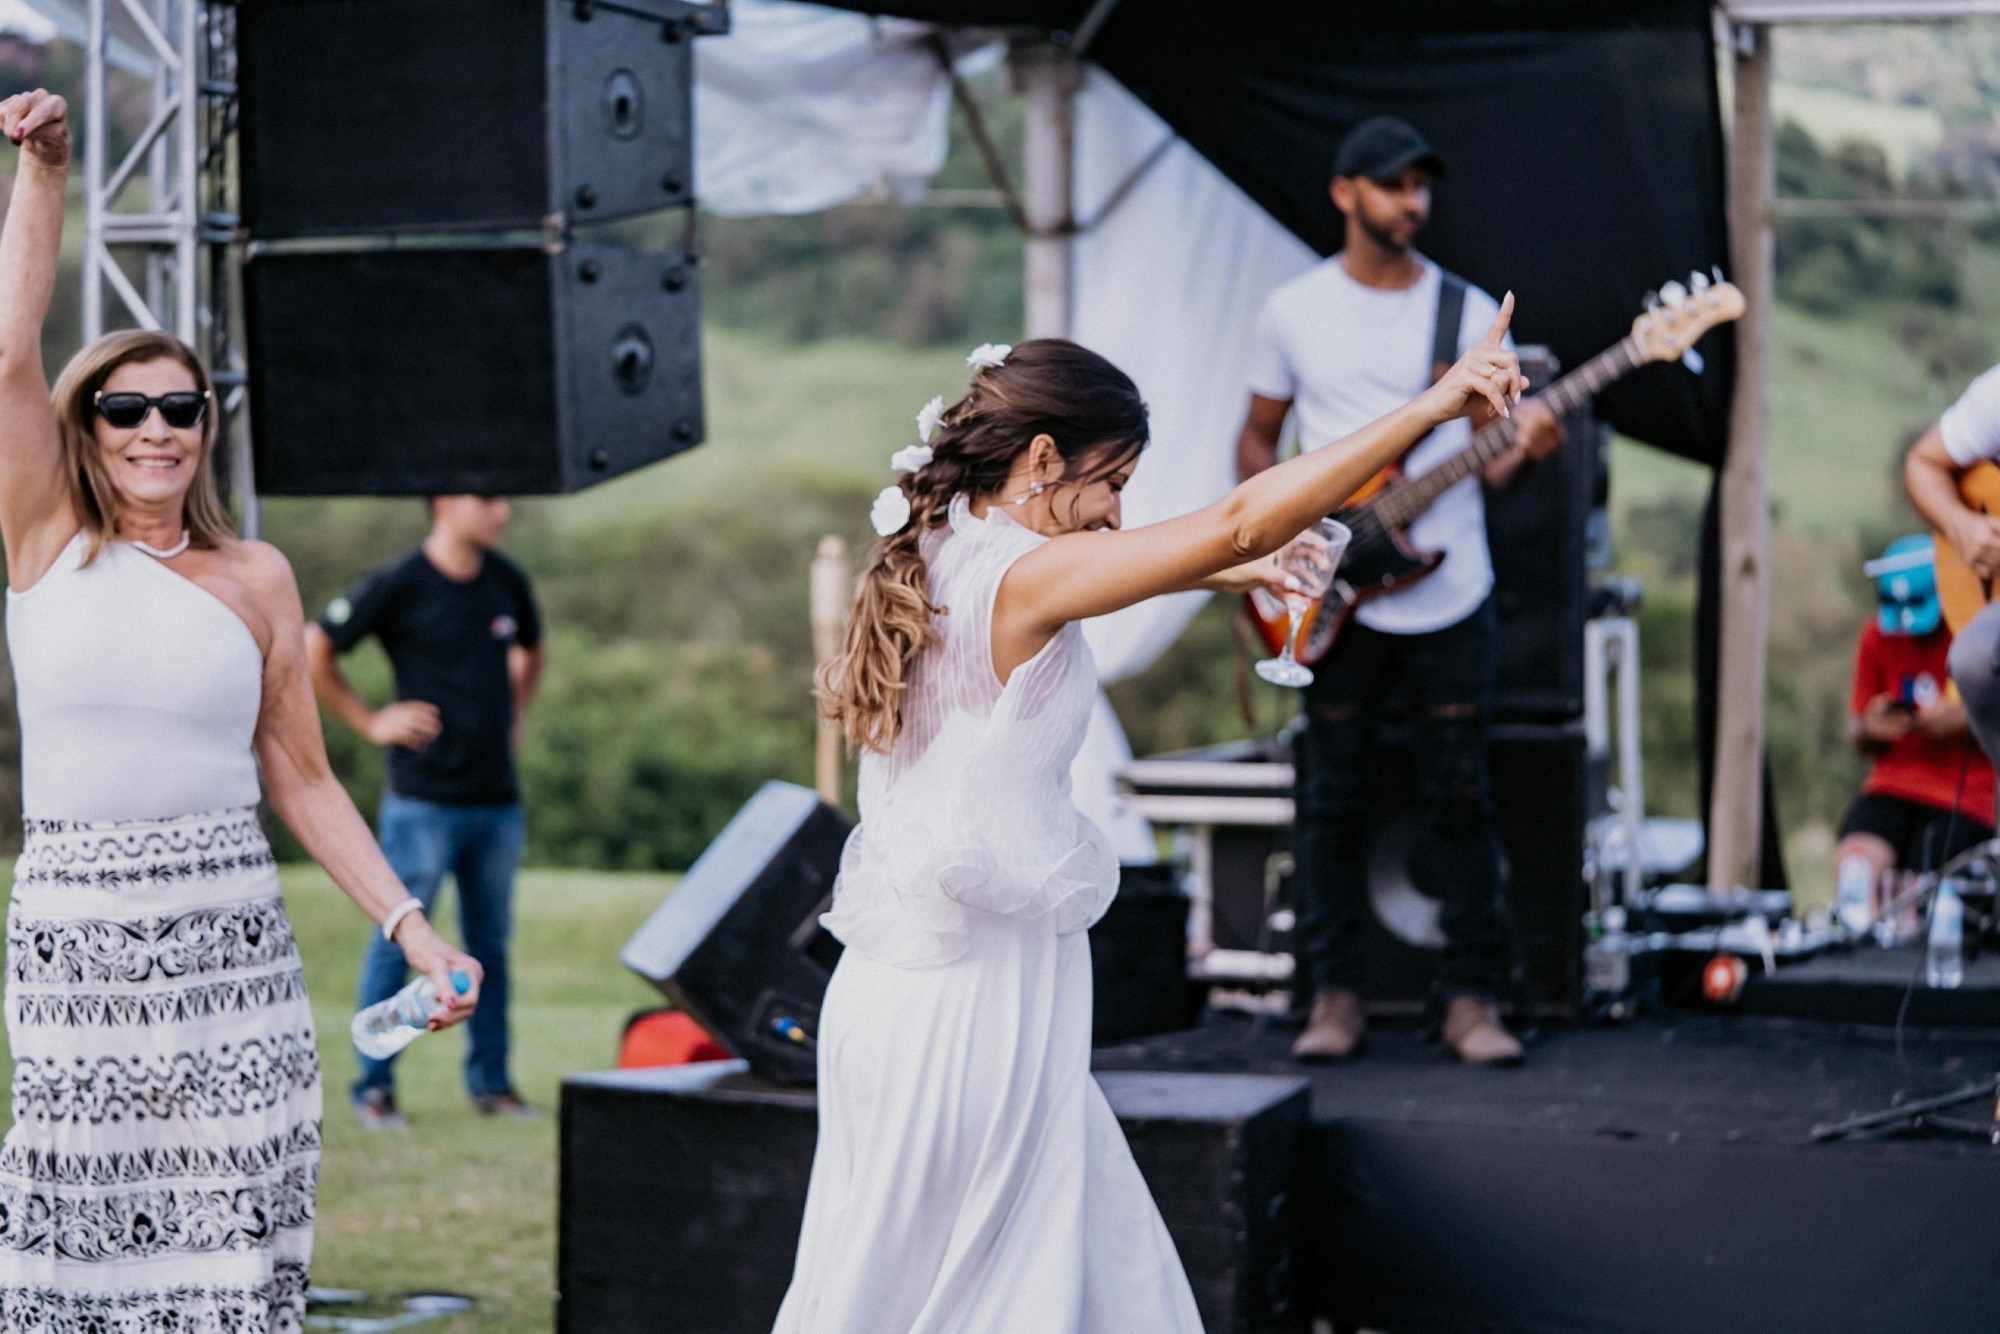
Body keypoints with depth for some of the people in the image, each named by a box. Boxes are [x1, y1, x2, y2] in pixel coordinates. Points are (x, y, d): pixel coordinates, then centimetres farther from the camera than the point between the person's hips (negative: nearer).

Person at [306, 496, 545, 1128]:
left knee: (490, 941, 10)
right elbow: (314, 650, -4)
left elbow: (530, 650, 29)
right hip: (423, 797, -5)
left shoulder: (508, 582, 9)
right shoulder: (399, 584, -9)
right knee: (399, 938, -2)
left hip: (497, 799, 6)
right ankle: (374, 1086, 6)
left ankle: (491, 1081, 19)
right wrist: (370, 721, -4)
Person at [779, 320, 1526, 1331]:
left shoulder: (931, 559, 7)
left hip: (906, 976, 9)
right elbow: (1238, 523, -26)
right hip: (980, 986, -9)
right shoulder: (1018, 577, -19)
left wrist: (1226, 576, 30)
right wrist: (1432, 404, -25)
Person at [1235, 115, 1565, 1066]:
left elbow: (1488, 456, 6)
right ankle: (1334, 996, 13)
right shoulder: (1294, 312, 4)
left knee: (1460, 799, 2)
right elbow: (1258, 437, 12)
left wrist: (1521, 451, -18)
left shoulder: (1469, 313, 5)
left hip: (1449, 598, 0)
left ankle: (1472, 998, 9)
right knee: (1333, 801, 4)